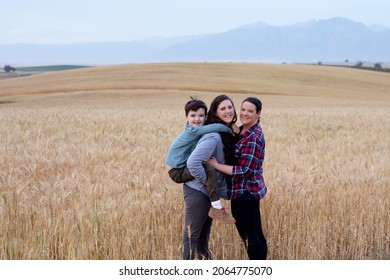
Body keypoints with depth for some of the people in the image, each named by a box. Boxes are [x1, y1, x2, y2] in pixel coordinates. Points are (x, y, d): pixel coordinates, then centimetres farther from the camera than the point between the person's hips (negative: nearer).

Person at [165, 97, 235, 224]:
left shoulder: (196, 129, 4)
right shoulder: (192, 131, -20)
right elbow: (217, 127, -26)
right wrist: (230, 130, -11)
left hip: (184, 168, 10)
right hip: (177, 172, -10)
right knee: (209, 170, -30)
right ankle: (217, 209, -27)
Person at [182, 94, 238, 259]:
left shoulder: (227, 134, 6)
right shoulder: (213, 136, -24)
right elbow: (192, 163, -31)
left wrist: (223, 194, 8)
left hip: (209, 192, 9)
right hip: (197, 191, -9)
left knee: (204, 234, 18)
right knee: (192, 234, 2)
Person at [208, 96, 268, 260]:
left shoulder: (253, 138, -18)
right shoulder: (242, 131, 10)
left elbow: (243, 170, -21)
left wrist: (216, 165, -16)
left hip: (245, 192, -10)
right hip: (251, 191, 10)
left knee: (249, 236, -3)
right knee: (256, 234, 16)